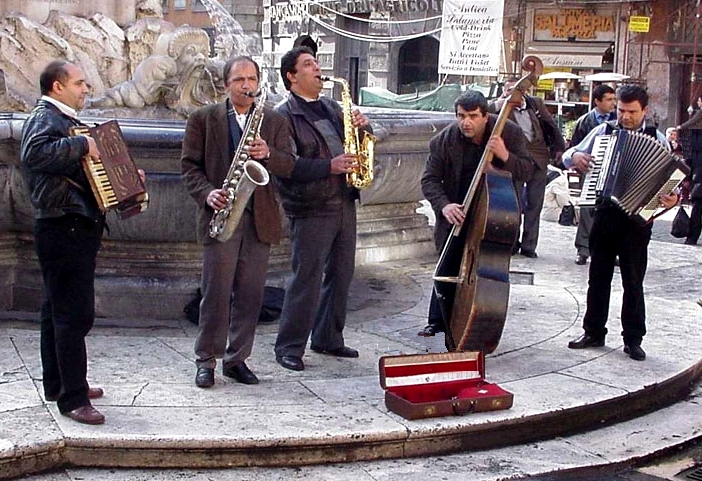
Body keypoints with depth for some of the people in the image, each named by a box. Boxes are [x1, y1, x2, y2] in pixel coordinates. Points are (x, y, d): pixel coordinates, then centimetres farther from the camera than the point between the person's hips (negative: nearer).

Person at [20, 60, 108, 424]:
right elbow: (35, 153, -34)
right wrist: (81, 144, -27)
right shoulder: (44, 118, -12)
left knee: (58, 310, 17)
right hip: (64, 228, -11)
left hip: (75, 228, 11)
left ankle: (58, 383, 28)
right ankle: (73, 399, -5)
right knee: (75, 314, -9)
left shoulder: (64, 120, 19)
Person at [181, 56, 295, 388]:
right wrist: (207, 194, -14)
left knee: (250, 295, 6)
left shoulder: (275, 122, 12)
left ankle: (237, 359, 17)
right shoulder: (203, 119, 6)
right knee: (216, 293, -2)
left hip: (260, 219, 3)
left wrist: (267, 153, -18)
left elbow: (288, 166, 3)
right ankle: (206, 360, 10)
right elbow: (189, 165, 2)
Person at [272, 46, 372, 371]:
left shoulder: (331, 107, 16)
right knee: (306, 279, -5)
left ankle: (328, 338, 25)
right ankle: (289, 347, 6)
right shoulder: (284, 115, -7)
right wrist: (329, 166, -26)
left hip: (344, 203, 8)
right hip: (311, 210, -7)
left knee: (341, 274, 12)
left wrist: (362, 128, 0)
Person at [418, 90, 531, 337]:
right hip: (457, 212, 1)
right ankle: (437, 320, 22)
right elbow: (429, 179, -11)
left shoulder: (510, 132, -14)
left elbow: (527, 169, -13)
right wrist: (444, 205, -29)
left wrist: (505, 156, -33)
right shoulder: (444, 140, -15)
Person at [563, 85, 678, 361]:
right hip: (606, 214, 3)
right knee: (598, 277, 11)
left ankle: (633, 340, 14)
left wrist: (672, 198, -21)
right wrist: (574, 156, -11)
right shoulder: (603, 131, 5)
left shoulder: (657, 140, 1)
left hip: (637, 218, -2)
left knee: (633, 281, 4)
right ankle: (594, 333, 22)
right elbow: (569, 155, 12)